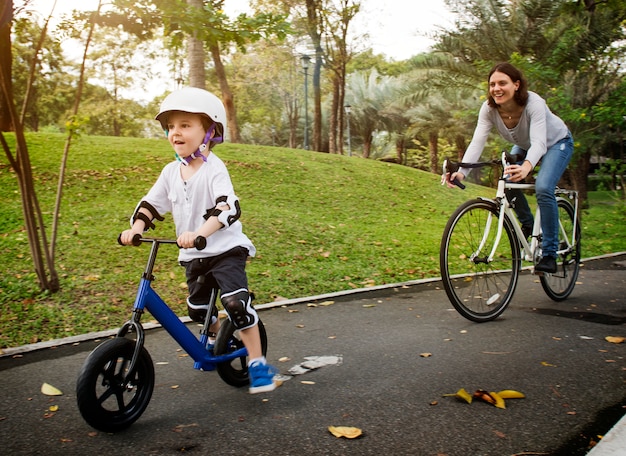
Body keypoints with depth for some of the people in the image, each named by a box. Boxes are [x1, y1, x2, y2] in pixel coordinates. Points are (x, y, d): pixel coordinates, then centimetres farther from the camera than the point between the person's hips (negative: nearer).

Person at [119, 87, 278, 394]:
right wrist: (135, 228, -10)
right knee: (197, 309, 17)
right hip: (193, 255, 7)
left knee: (236, 302, -22)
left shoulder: (214, 168, -17)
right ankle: (215, 339, 49)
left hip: (226, 249, -7)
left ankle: (257, 364, -10)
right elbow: (151, 204, 9)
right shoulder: (171, 172, 4)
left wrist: (199, 233, -45)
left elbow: (227, 207, -31)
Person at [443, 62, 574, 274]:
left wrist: (526, 167, -69)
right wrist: (461, 171, -52)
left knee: (543, 188, -25)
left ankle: (549, 253, -14)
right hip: (523, 146, 5)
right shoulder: (489, 108, -25)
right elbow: (477, 141, -35)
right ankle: (528, 225, 12)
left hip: (556, 143, -5)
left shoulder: (533, 103, -37)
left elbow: (539, 142, -48)